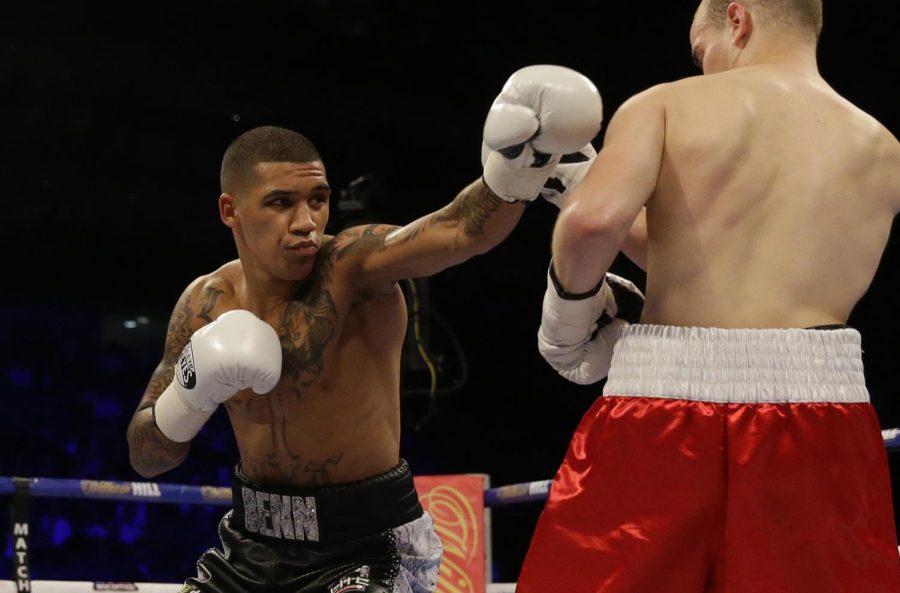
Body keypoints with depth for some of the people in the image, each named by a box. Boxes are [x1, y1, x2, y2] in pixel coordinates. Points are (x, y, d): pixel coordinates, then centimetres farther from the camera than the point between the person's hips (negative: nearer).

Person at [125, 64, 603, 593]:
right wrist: (190, 392, -17)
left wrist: (525, 156, -56)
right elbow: (146, 459, 2)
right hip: (256, 543, 5)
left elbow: (463, 231, -37)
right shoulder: (206, 305, -2)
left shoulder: (353, 264, -17)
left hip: (366, 544, -5)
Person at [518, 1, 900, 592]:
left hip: (662, 410, -2)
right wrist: (577, 177, 27)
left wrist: (571, 303, 5)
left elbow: (595, 218, -16)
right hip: (816, 429, 2)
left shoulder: (665, 105, 3)